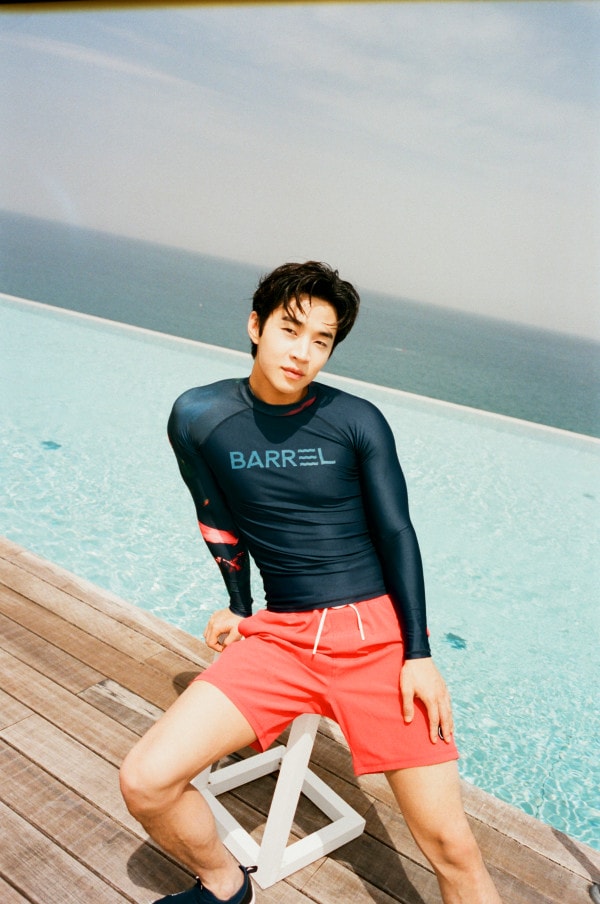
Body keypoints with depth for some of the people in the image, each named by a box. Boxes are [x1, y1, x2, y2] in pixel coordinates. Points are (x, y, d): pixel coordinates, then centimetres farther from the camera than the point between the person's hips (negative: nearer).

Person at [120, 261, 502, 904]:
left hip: (376, 632, -1)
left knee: (452, 847, -6)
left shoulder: (357, 422, -5)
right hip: (279, 635, 2)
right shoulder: (198, 418, 0)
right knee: (145, 782, -12)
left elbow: (396, 533, -2)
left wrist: (417, 653, -6)